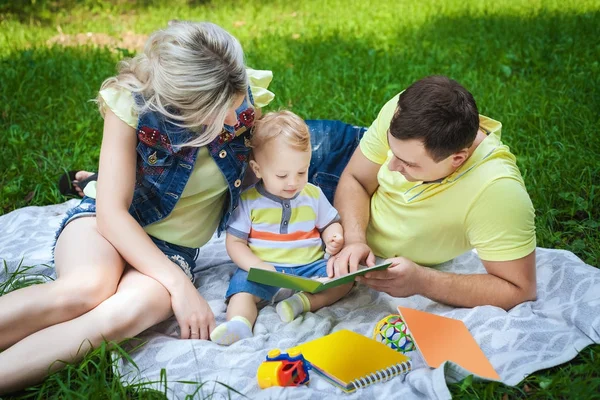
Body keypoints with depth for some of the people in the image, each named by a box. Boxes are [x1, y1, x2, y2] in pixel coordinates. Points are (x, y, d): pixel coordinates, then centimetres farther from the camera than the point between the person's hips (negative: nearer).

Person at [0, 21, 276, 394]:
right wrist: (179, 284, -30)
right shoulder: (132, 102, -22)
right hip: (111, 225, -1)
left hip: (173, 248, 2)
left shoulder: (248, 93, -15)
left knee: (135, 306, -35)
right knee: (88, 287, -38)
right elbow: (111, 212, -22)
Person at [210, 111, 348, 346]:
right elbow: (235, 242, -1)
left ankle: (303, 302, -33)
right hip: (265, 269, -2)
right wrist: (257, 266, -19)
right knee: (243, 285, -31)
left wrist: (334, 238, -5)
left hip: (310, 266, 3)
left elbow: (330, 223, 21)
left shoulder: (313, 195, 8)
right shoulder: (249, 201, -1)